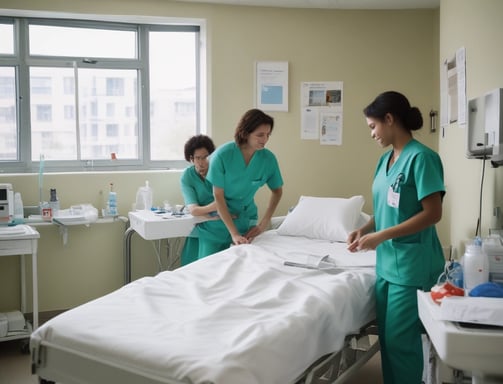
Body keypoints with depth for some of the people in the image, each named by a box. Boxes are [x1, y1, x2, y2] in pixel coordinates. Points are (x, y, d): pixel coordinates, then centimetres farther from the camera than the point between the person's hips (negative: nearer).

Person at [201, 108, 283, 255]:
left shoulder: (268, 158, -11)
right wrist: (234, 233, -23)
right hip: (217, 219, -2)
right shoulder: (222, 155, -21)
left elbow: (277, 191, 4)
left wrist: (264, 224, -5)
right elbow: (218, 196, -18)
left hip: (246, 220, 3)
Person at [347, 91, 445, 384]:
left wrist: (381, 236, -20)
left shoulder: (422, 157, -14)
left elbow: (433, 214, -19)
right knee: (386, 337, 14)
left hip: (412, 265, -8)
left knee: (401, 340, 1)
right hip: (386, 263, 8)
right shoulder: (386, 159, 11)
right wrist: (365, 229, 0)